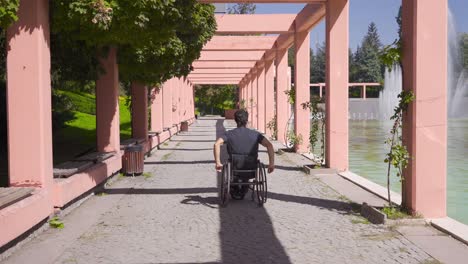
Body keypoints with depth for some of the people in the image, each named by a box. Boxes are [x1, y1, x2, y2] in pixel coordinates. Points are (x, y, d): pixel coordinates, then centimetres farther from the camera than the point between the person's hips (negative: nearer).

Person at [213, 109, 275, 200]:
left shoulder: (229, 134, -1)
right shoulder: (255, 134, 0)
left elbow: (217, 144, -18)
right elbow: (269, 145, -13)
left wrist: (218, 163, -14)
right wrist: (271, 163, -11)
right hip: (251, 172, 1)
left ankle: (235, 193, 41)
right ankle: (242, 193, 43)